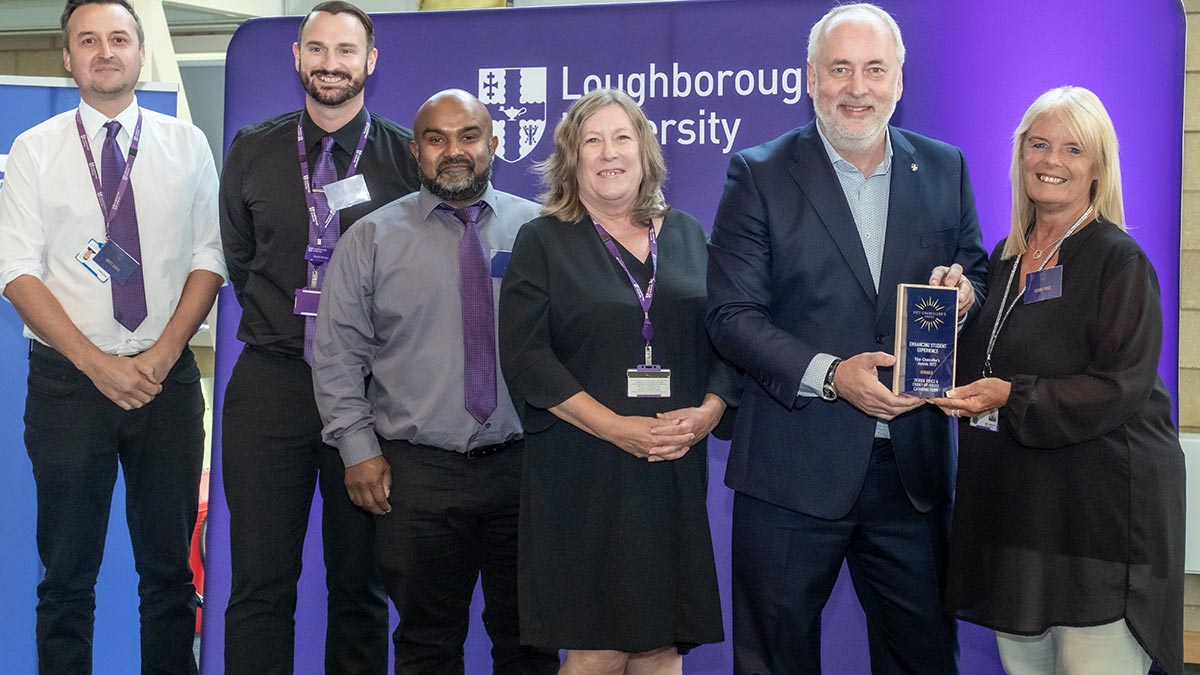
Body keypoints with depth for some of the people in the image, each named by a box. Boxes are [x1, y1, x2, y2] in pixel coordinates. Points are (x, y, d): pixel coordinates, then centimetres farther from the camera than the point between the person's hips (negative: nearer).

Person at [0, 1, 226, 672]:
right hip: (67, 381, -1)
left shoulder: (186, 145, 6)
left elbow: (210, 257, 3)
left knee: (170, 566, 8)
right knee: (68, 574, 5)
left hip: (168, 378, 1)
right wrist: (97, 364, -12)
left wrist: (164, 354, -10)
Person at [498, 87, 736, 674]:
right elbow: (525, 357, -6)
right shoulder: (543, 242, 4)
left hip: (676, 471, 3)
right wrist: (618, 428, -14)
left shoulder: (687, 236, 15)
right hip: (583, 476, -3)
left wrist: (707, 412, -8)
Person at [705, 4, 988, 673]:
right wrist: (831, 374, -20)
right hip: (793, 470, -2)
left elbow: (975, 273, 15)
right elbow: (732, 316, -8)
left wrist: (963, 290, -10)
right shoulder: (760, 175, -3)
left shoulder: (944, 168, 7)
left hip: (914, 466, 3)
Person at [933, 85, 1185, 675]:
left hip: (1103, 508, -6)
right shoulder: (1005, 257, 13)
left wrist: (1012, 397, -24)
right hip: (1012, 503, 7)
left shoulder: (1118, 260, -7)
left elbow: (1121, 386, -16)